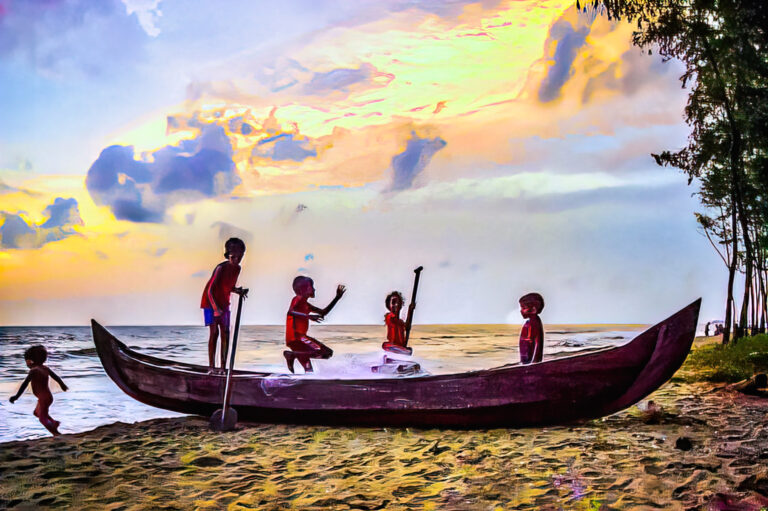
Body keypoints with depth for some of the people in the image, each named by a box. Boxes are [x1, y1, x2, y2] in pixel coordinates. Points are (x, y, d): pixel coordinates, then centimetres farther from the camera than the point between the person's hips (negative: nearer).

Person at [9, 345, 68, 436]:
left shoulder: (34, 371, -20)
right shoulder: (45, 368, 3)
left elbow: (25, 384, -25)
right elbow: (56, 377, 17)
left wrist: (16, 397, -24)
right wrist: (62, 385, 34)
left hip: (44, 398, -8)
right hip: (48, 396, 8)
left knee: (43, 418, 2)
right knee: (37, 413, 25)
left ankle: (56, 433, -1)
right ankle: (54, 423, 17)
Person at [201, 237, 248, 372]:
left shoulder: (237, 268, -1)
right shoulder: (221, 268, -23)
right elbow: (210, 290, -25)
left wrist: (238, 291, -9)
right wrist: (215, 308, -32)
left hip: (224, 303, 7)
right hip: (211, 302, -7)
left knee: (225, 333, 0)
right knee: (214, 332, -11)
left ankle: (223, 367, 2)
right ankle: (211, 366, -8)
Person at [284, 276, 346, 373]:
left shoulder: (306, 304, 22)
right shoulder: (298, 299, -5)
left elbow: (323, 312, 27)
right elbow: (290, 312, -26)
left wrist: (337, 297, 25)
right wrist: (308, 316, -37)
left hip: (301, 337, 10)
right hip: (295, 337, -10)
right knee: (320, 351, -25)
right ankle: (292, 354, -15)